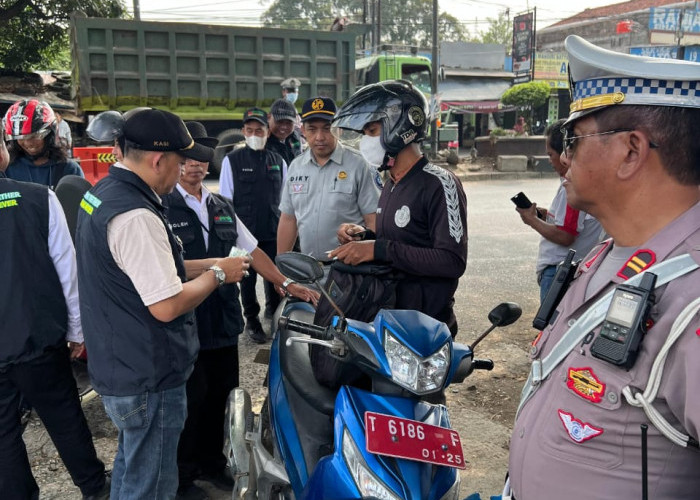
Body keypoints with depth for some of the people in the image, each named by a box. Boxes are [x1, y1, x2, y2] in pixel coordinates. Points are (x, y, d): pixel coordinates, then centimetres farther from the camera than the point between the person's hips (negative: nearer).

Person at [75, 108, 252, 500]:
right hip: (148, 380, -10)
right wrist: (217, 274, -12)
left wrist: (206, 265, 7)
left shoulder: (103, 193, 6)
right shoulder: (136, 216, -27)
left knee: (131, 466, 28)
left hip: (117, 366, 10)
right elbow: (166, 306, -28)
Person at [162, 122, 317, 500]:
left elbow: (251, 250, 11)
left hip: (223, 321, 6)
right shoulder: (160, 206, -9)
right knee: (190, 401, 7)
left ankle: (211, 463, 38)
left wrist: (287, 284, 2)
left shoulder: (222, 208, 11)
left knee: (220, 396, 17)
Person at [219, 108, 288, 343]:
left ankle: (274, 311, 35)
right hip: (245, 232, -2)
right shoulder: (232, 160, 2)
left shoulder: (278, 161, 10)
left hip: (274, 232, 2)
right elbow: (224, 200, 2)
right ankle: (252, 319, 22)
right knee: (248, 277, 7)